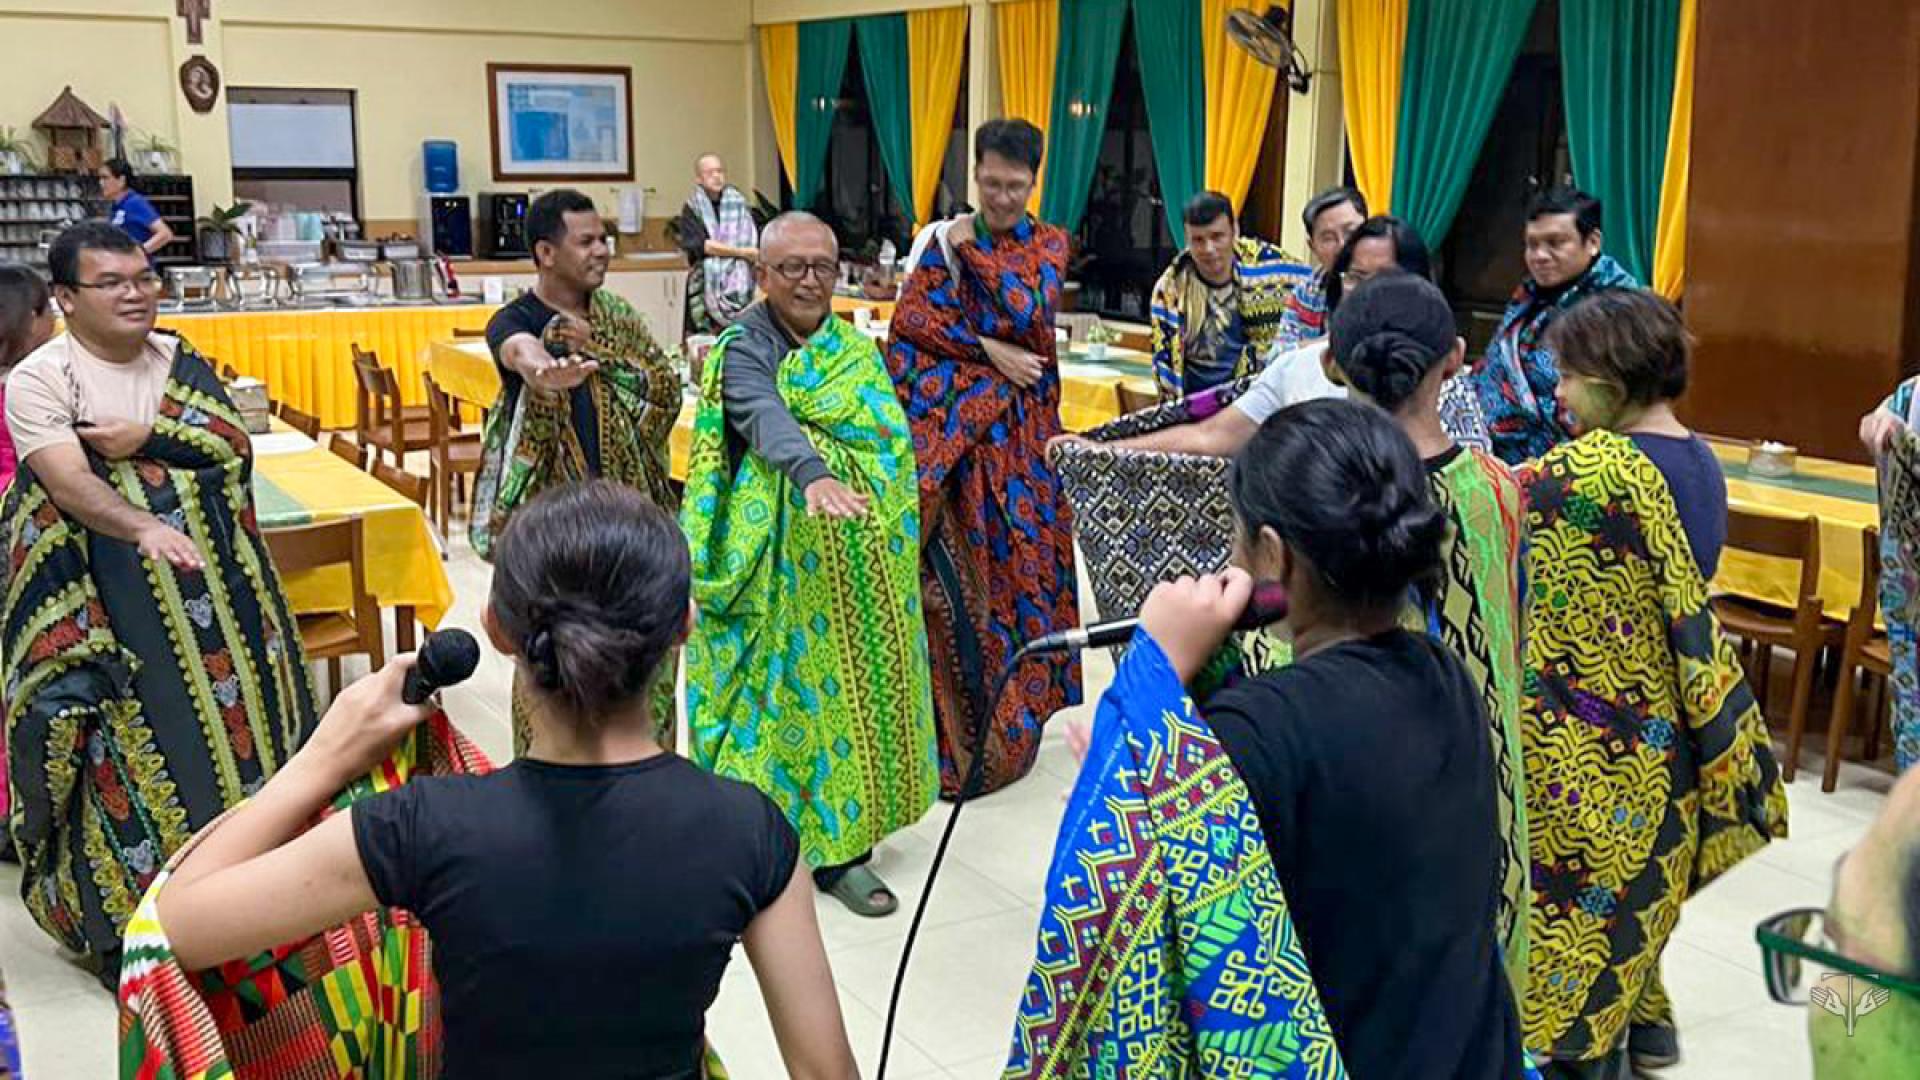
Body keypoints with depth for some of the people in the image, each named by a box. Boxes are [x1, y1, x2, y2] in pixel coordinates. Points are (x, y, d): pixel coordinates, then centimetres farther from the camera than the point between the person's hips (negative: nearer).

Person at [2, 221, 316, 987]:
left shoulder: (181, 361, 8)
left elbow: (236, 444, -3)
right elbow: (70, 482, -21)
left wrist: (143, 438, -15)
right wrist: (143, 528, -37)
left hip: (213, 580, 5)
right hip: (110, 596, -5)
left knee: (234, 721, 10)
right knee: (135, 751, -2)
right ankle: (126, 928, 13)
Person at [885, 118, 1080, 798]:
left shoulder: (1048, 244, 6)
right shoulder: (947, 240, 6)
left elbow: (1030, 313, -12)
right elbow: (909, 321, -6)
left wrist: (971, 250, -7)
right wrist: (990, 352, -14)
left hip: (1020, 428, 0)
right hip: (954, 422, 0)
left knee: (1017, 551, 1)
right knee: (956, 560, -3)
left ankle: (1011, 713, 13)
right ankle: (959, 716, 8)